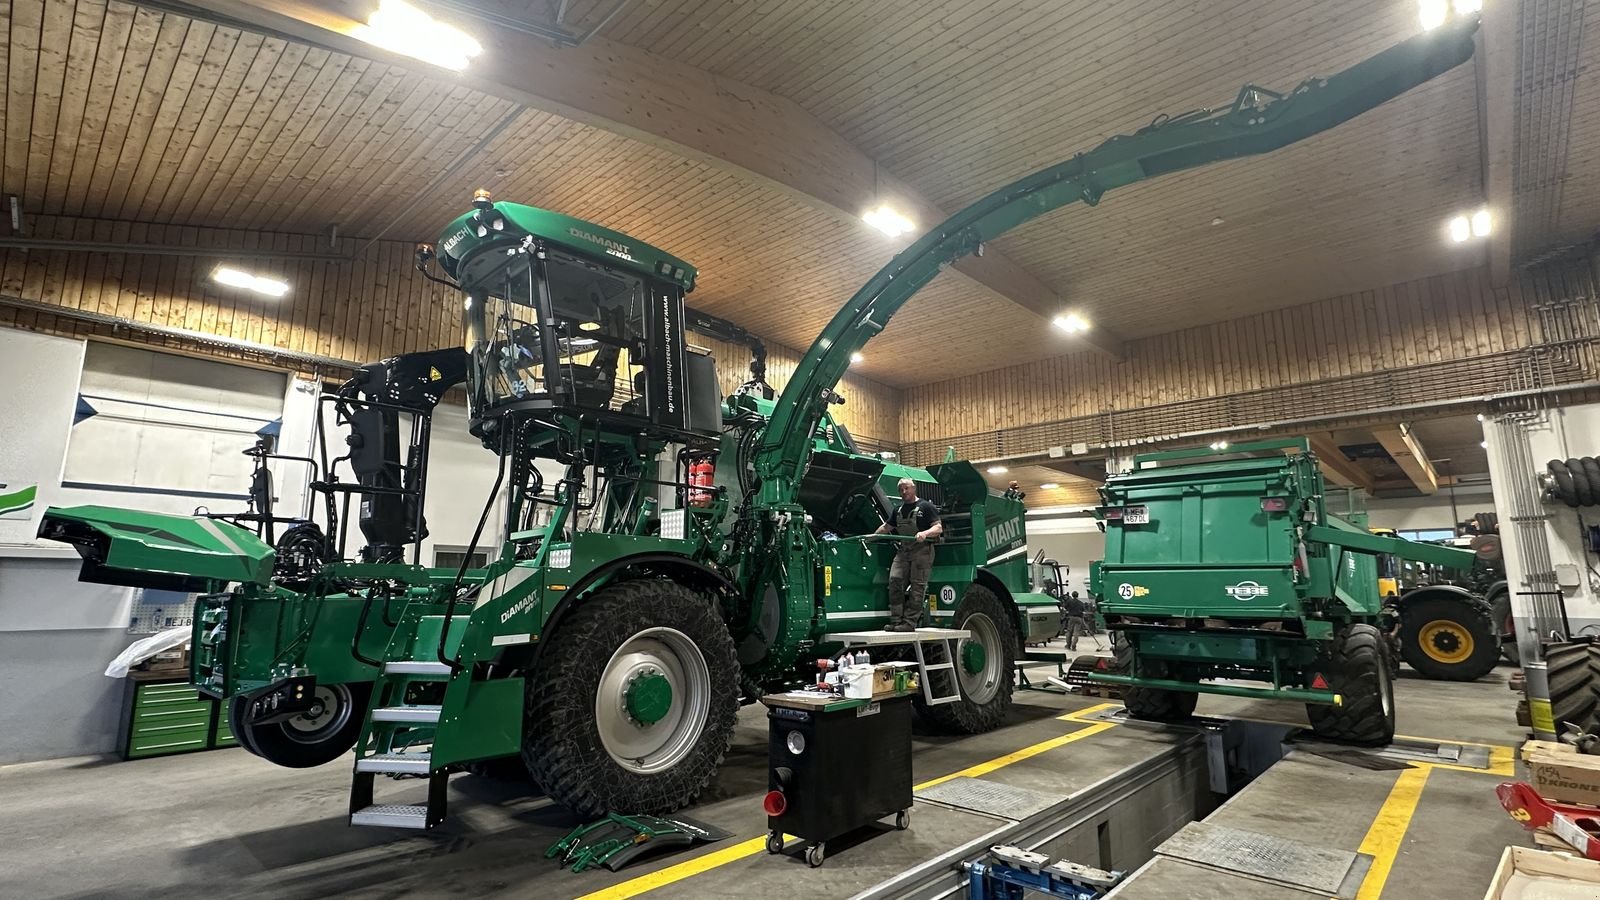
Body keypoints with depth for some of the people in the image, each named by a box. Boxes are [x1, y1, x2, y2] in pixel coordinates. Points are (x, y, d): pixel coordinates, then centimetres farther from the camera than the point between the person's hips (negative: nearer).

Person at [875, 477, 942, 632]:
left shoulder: (926, 507, 1)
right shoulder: (898, 510, 21)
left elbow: (939, 528, -7)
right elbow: (886, 527, 32)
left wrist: (925, 533, -25)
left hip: (922, 550, -6)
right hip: (903, 550, 6)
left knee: (917, 586, -7)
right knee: (895, 580, -7)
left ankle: (910, 622, -7)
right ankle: (896, 620, -4)